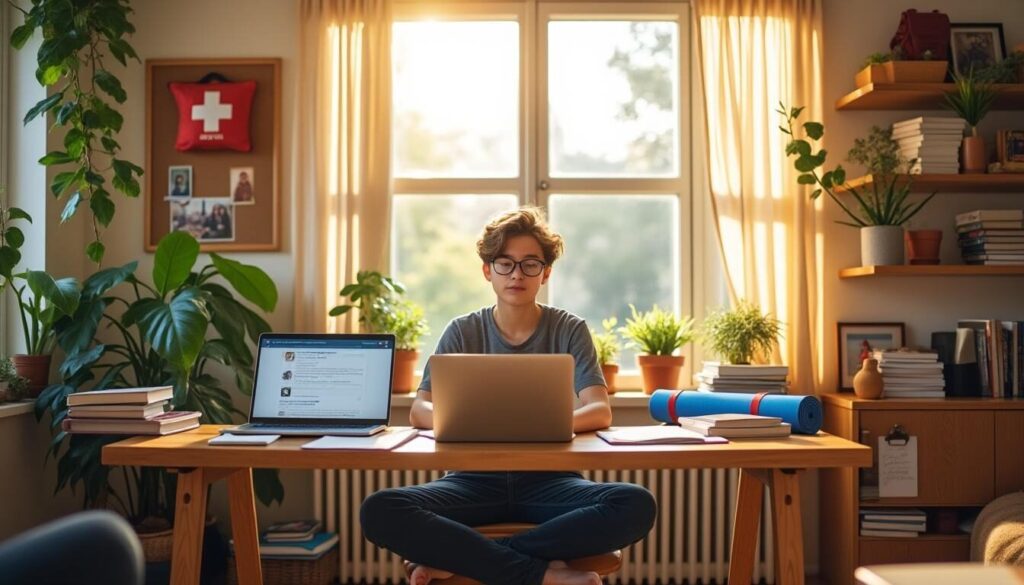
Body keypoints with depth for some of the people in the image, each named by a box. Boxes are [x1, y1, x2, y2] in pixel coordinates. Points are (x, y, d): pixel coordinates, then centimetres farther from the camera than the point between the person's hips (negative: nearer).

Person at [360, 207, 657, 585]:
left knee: (636, 505, -31)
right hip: (476, 478, 0)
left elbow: (600, 411, -7)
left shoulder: (568, 330, 4)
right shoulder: (463, 332, 6)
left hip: (548, 480, 0)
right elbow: (419, 412, -3)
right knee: (379, 511, -28)